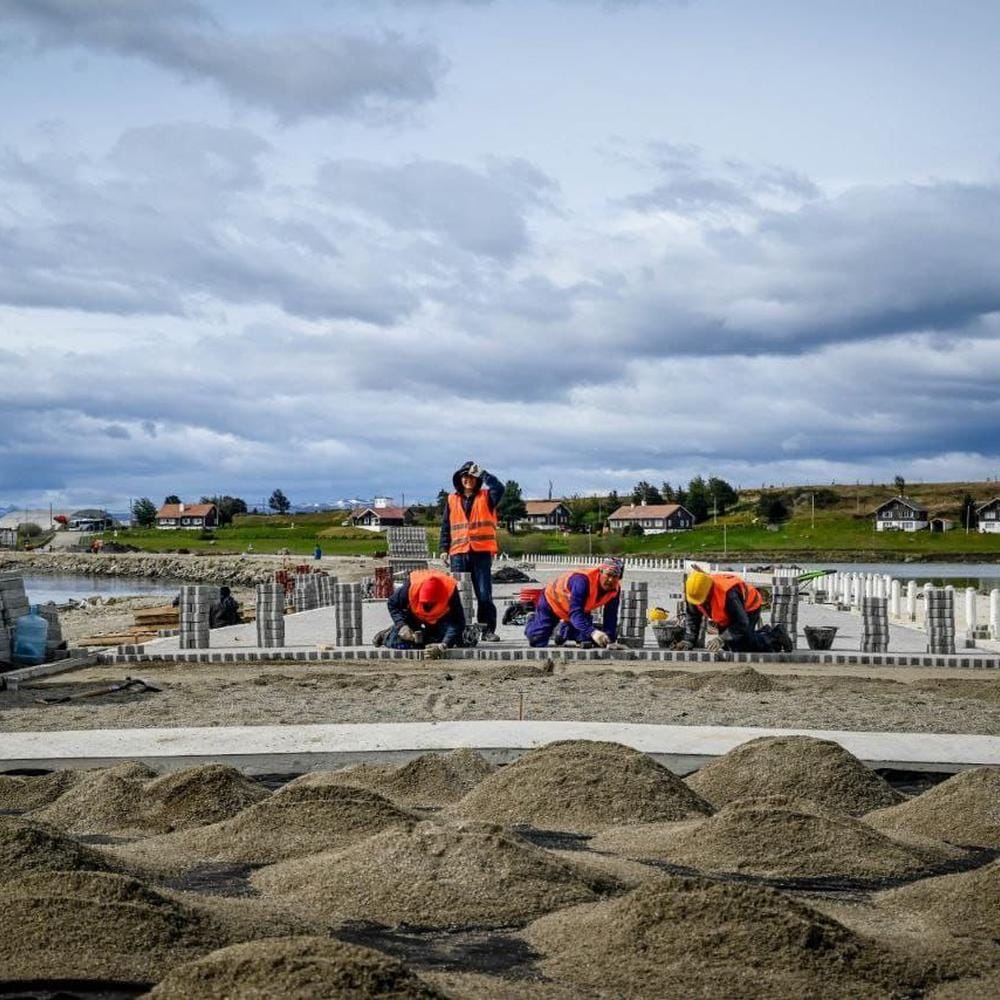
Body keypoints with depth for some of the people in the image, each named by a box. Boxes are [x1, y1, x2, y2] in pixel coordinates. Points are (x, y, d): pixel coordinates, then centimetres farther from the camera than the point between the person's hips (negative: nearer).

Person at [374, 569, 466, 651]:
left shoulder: (450, 591, -39)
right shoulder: (411, 586, -37)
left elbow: (457, 623, -38)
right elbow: (392, 604, -18)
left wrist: (445, 644, -52)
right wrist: (402, 626, -31)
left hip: (439, 620, 1)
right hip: (413, 616, -1)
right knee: (400, 643, -19)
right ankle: (388, 635, 19)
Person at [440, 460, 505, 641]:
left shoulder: (486, 497, 7)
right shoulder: (452, 499, 13)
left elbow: (499, 488, -16)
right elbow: (446, 526, 13)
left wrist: (482, 473, -11)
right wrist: (444, 549, 5)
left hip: (482, 553, -2)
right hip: (459, 553, 2)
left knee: (484, 594, -3)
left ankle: (488, 630, 3)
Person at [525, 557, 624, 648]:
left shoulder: (615, 589, -24)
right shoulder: (583, 580, -44)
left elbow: (611, 617, -18)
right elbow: (575, 613, -50)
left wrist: (609, 641, -29)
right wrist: (592, 632, -64)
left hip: (580, 609, 5)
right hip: (553, 600, -5)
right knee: (537, 641, -5)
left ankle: (564, 630, 28)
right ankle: (533, 621, 32)